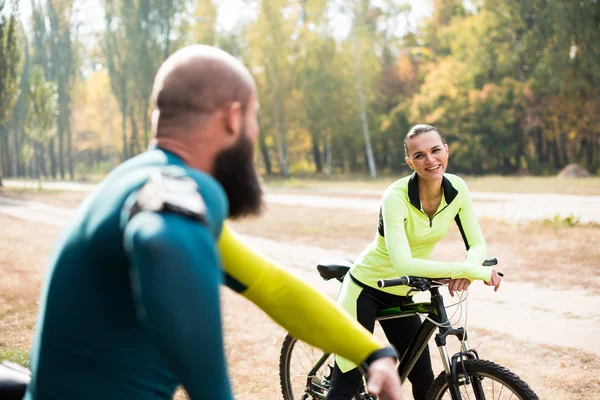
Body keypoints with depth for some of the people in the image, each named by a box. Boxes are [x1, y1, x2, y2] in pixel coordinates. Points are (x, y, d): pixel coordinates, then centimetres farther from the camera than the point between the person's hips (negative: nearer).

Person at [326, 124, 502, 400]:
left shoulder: (456, 189, -11)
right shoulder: (396, 197, -29)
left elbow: (477, 245, -6)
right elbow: (403, 263, -39)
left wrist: (467, 271, -30)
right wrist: (470, 269, -40)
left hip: (401, 295, 6)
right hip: (365, 290, -6)